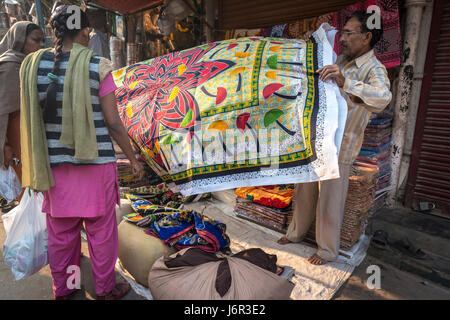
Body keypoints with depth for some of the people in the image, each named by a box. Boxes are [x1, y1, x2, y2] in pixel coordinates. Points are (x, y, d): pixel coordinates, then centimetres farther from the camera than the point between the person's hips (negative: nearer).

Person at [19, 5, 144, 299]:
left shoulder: (34, 64, 2)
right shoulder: (97, 66, -9)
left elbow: (32, 118, 5)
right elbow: (113, 123, -10)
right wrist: (134, 159, 1)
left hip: (55, 164, 4)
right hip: (95, 163, -4)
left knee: (61, 231, 18)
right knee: (101, 229, 12)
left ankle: (62, 289, 37)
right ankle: (105, 289, 30)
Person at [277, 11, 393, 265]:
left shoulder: (374, 69, -14)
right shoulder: (342, 60, 9)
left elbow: (383, 97, -38)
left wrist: (345, 83, -49)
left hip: (338, 147, -7)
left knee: (329, 201, 3)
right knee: (304, 191, 17)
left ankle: (328, 251, 24)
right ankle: (296, 233, 37)